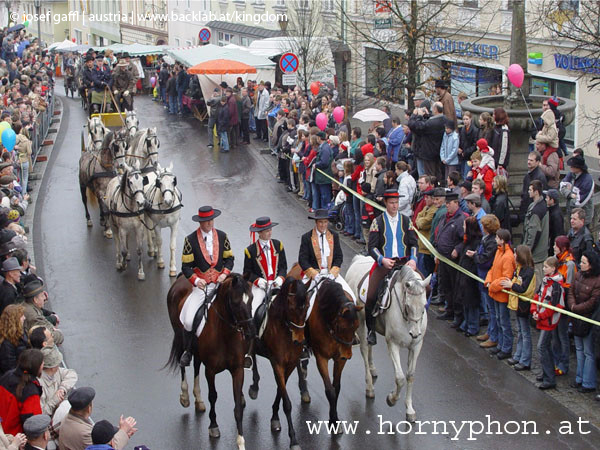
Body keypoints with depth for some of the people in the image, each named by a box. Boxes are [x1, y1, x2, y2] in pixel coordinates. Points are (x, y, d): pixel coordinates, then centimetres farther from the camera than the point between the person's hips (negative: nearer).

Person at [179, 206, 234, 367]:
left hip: (220, 283, 2)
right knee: (189, 321, -12)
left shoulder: (222, 236, 6)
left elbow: (229, 258, 12)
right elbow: (186, 266, -2)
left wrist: (225, 274, -7)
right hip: (201, 285, -2)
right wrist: (196, 280, -18)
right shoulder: (190, 240, -2)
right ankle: (188, 351, 12)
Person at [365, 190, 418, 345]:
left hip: (404, 263, 2)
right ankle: (371, 330, 4)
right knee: (371, 297, -15)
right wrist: (382, 260, -18)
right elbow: (372, 246, -1)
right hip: (384, 263, -2)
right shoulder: (378, 222, 3)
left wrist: (413, 259, -8)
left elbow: (413, 244, 10)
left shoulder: (406, 220, 10)